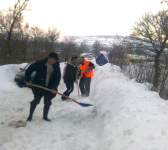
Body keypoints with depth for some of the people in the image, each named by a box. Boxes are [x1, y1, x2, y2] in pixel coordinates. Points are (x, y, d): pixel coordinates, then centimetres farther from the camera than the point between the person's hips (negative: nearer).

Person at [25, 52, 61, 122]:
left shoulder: (56, 67, -4)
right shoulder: (40, 63, -12)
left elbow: (58, 78, -3)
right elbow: (29, 70, -4)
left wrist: (54, 88, -16)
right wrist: (27, 81, -3)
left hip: (49, 88, 3)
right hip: (38, 87, -3)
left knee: (47, 103, 8)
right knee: (36, 101, 6)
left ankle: (45, 116, 27)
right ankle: (30, 116, 24)